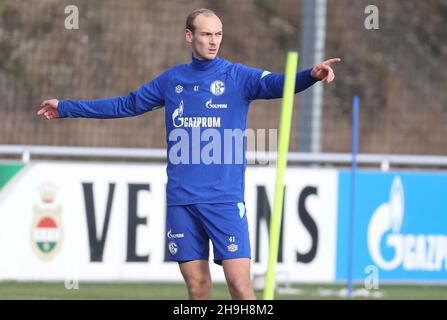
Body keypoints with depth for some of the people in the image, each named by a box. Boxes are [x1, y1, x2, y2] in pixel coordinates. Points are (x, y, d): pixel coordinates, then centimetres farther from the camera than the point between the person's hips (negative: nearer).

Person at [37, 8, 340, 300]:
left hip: (224, 198, -4)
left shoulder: (237, 76, 0)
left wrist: (311, 75, -40)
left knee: (240, 285, -11)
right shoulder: (172, 79, 12)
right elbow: (127, 105, 23)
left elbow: (277, 83, -18)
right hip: (181, 200, 4)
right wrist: (66, 107, 27)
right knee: (197, 286, 6)